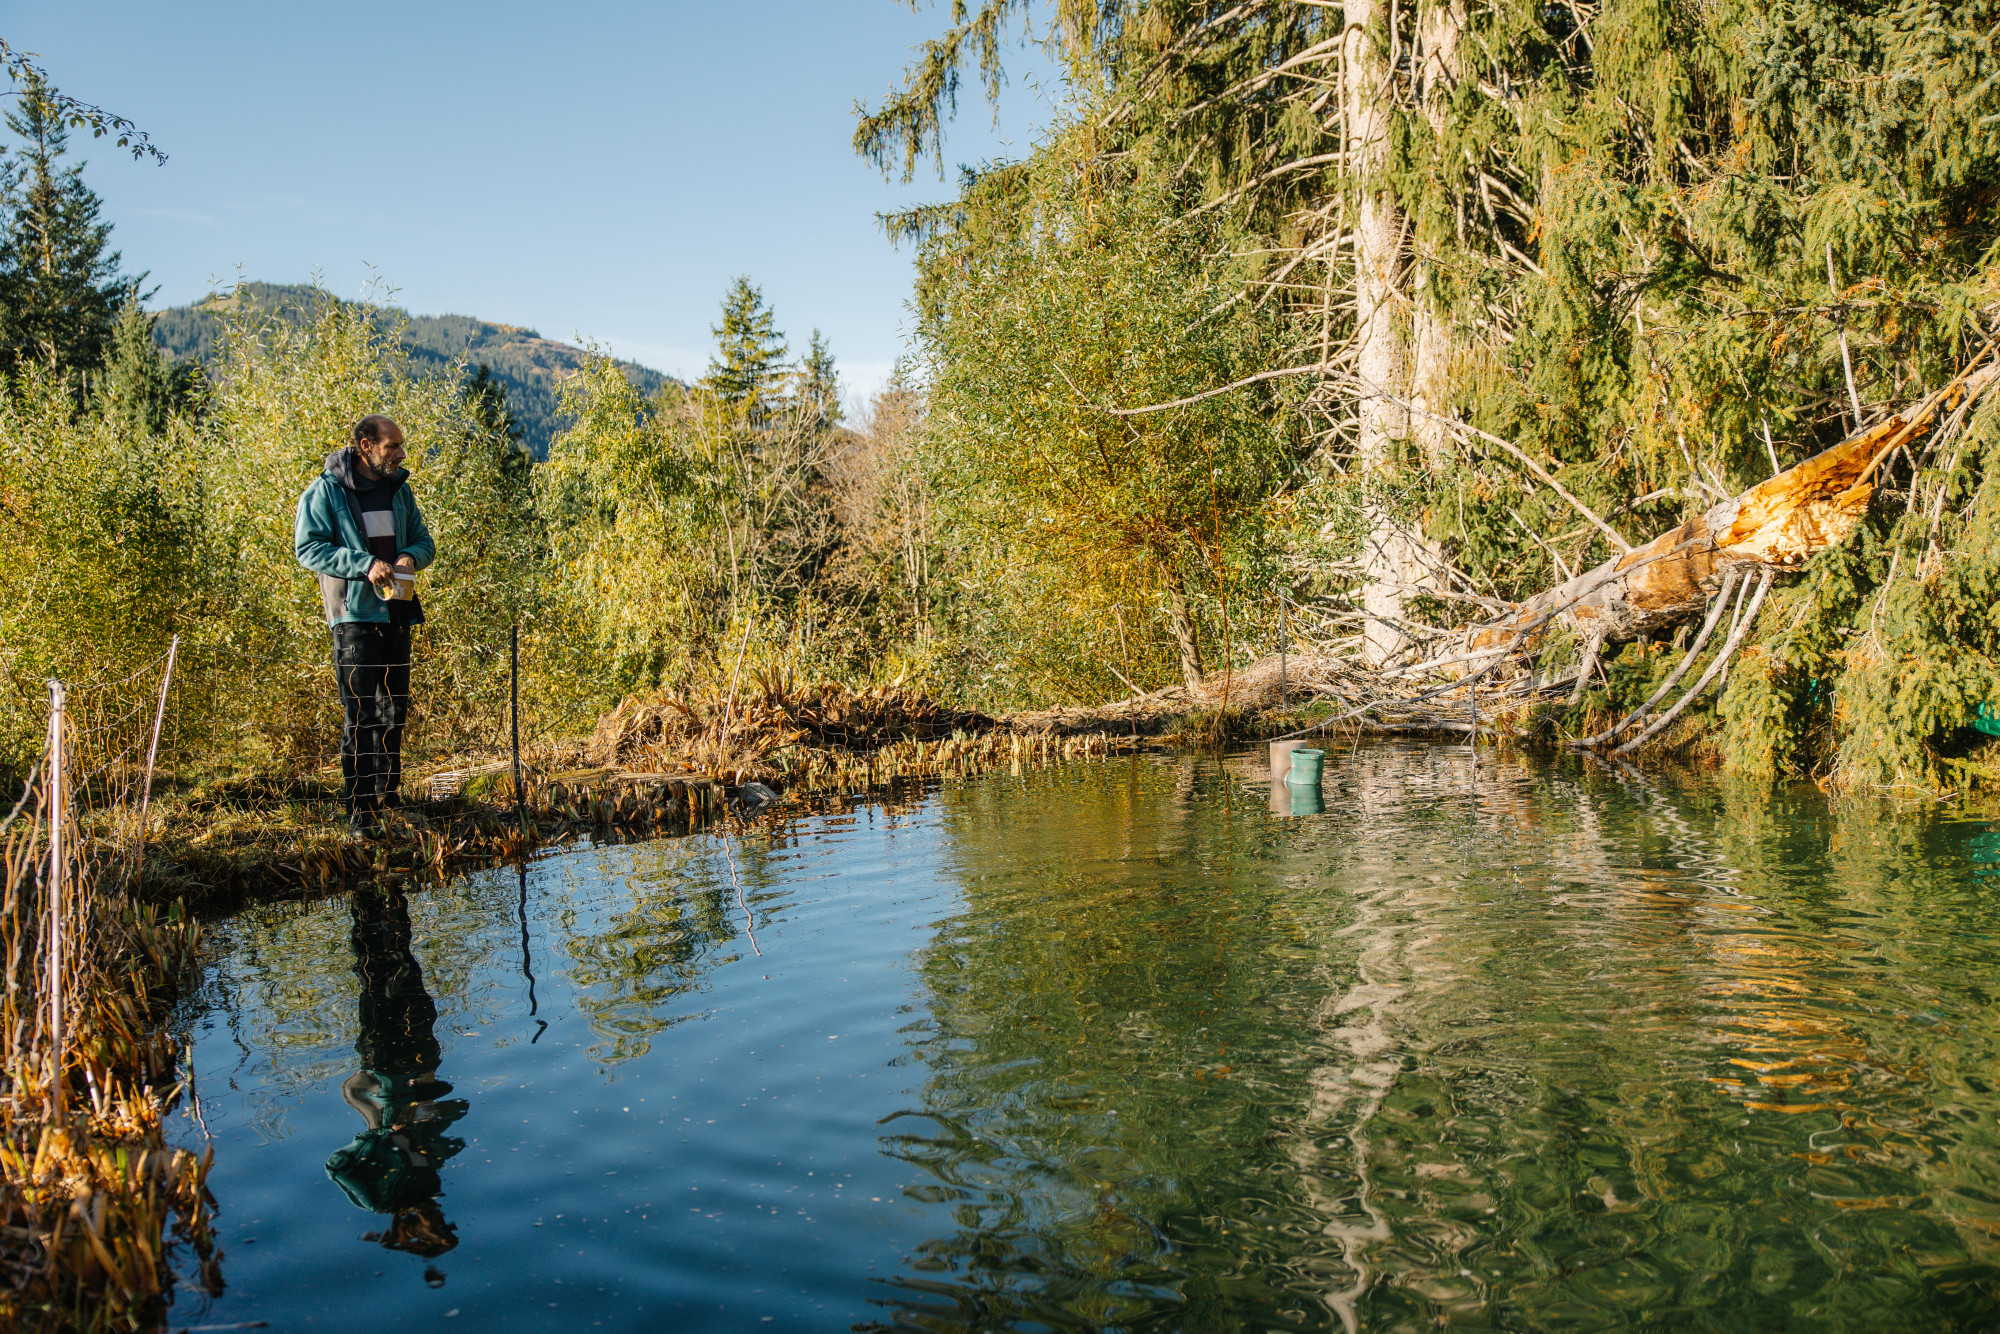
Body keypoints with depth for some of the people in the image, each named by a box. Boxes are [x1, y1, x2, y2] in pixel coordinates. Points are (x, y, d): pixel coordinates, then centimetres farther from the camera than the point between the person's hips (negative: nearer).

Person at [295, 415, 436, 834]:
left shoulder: (398, 489, 12)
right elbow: (309, 548, -10)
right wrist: (364, 564, -21)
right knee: (360, 715, -7)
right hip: (354, 615, -6)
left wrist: (412, 556, -6)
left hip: (396, 613, 6)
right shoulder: (325, 491, -5)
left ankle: (387, 794, 25)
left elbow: (424, 539, 18)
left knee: (395, 710, 11)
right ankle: (359, 808, -3)